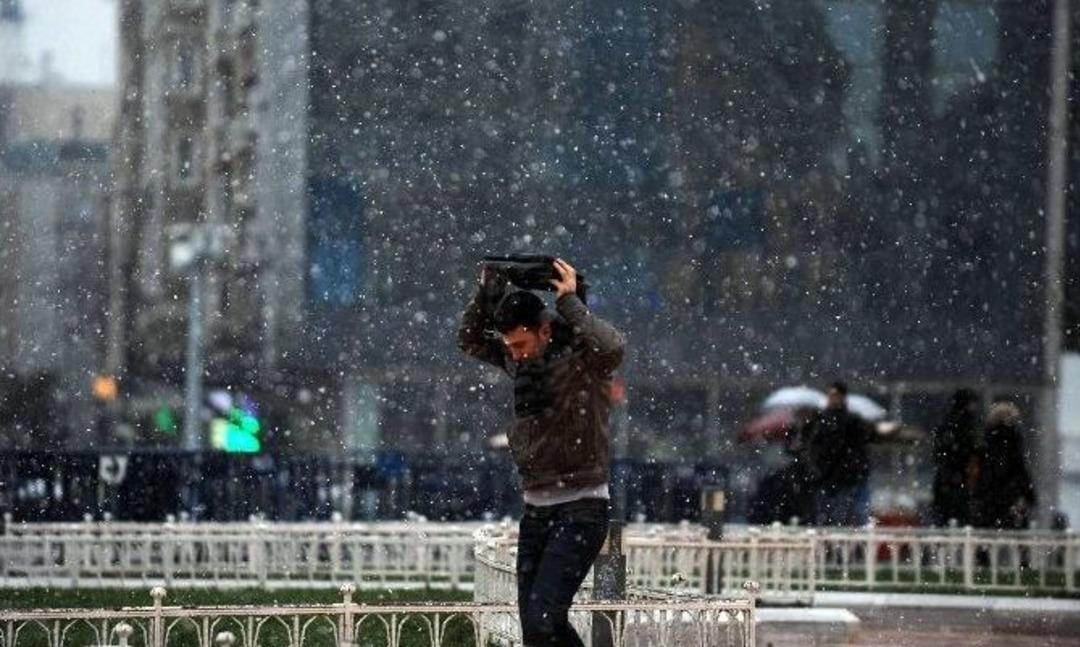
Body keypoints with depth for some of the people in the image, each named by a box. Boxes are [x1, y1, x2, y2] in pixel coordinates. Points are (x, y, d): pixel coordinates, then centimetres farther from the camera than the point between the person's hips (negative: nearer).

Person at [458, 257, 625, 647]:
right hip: (536, 508, 8)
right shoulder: (519, 359, 8)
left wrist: (569, 301, -24)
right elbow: (469, 340, 20)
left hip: (581, 510, -8)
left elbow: (612, 348, -33)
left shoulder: (581, 357, -12)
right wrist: (490, 289, 5)